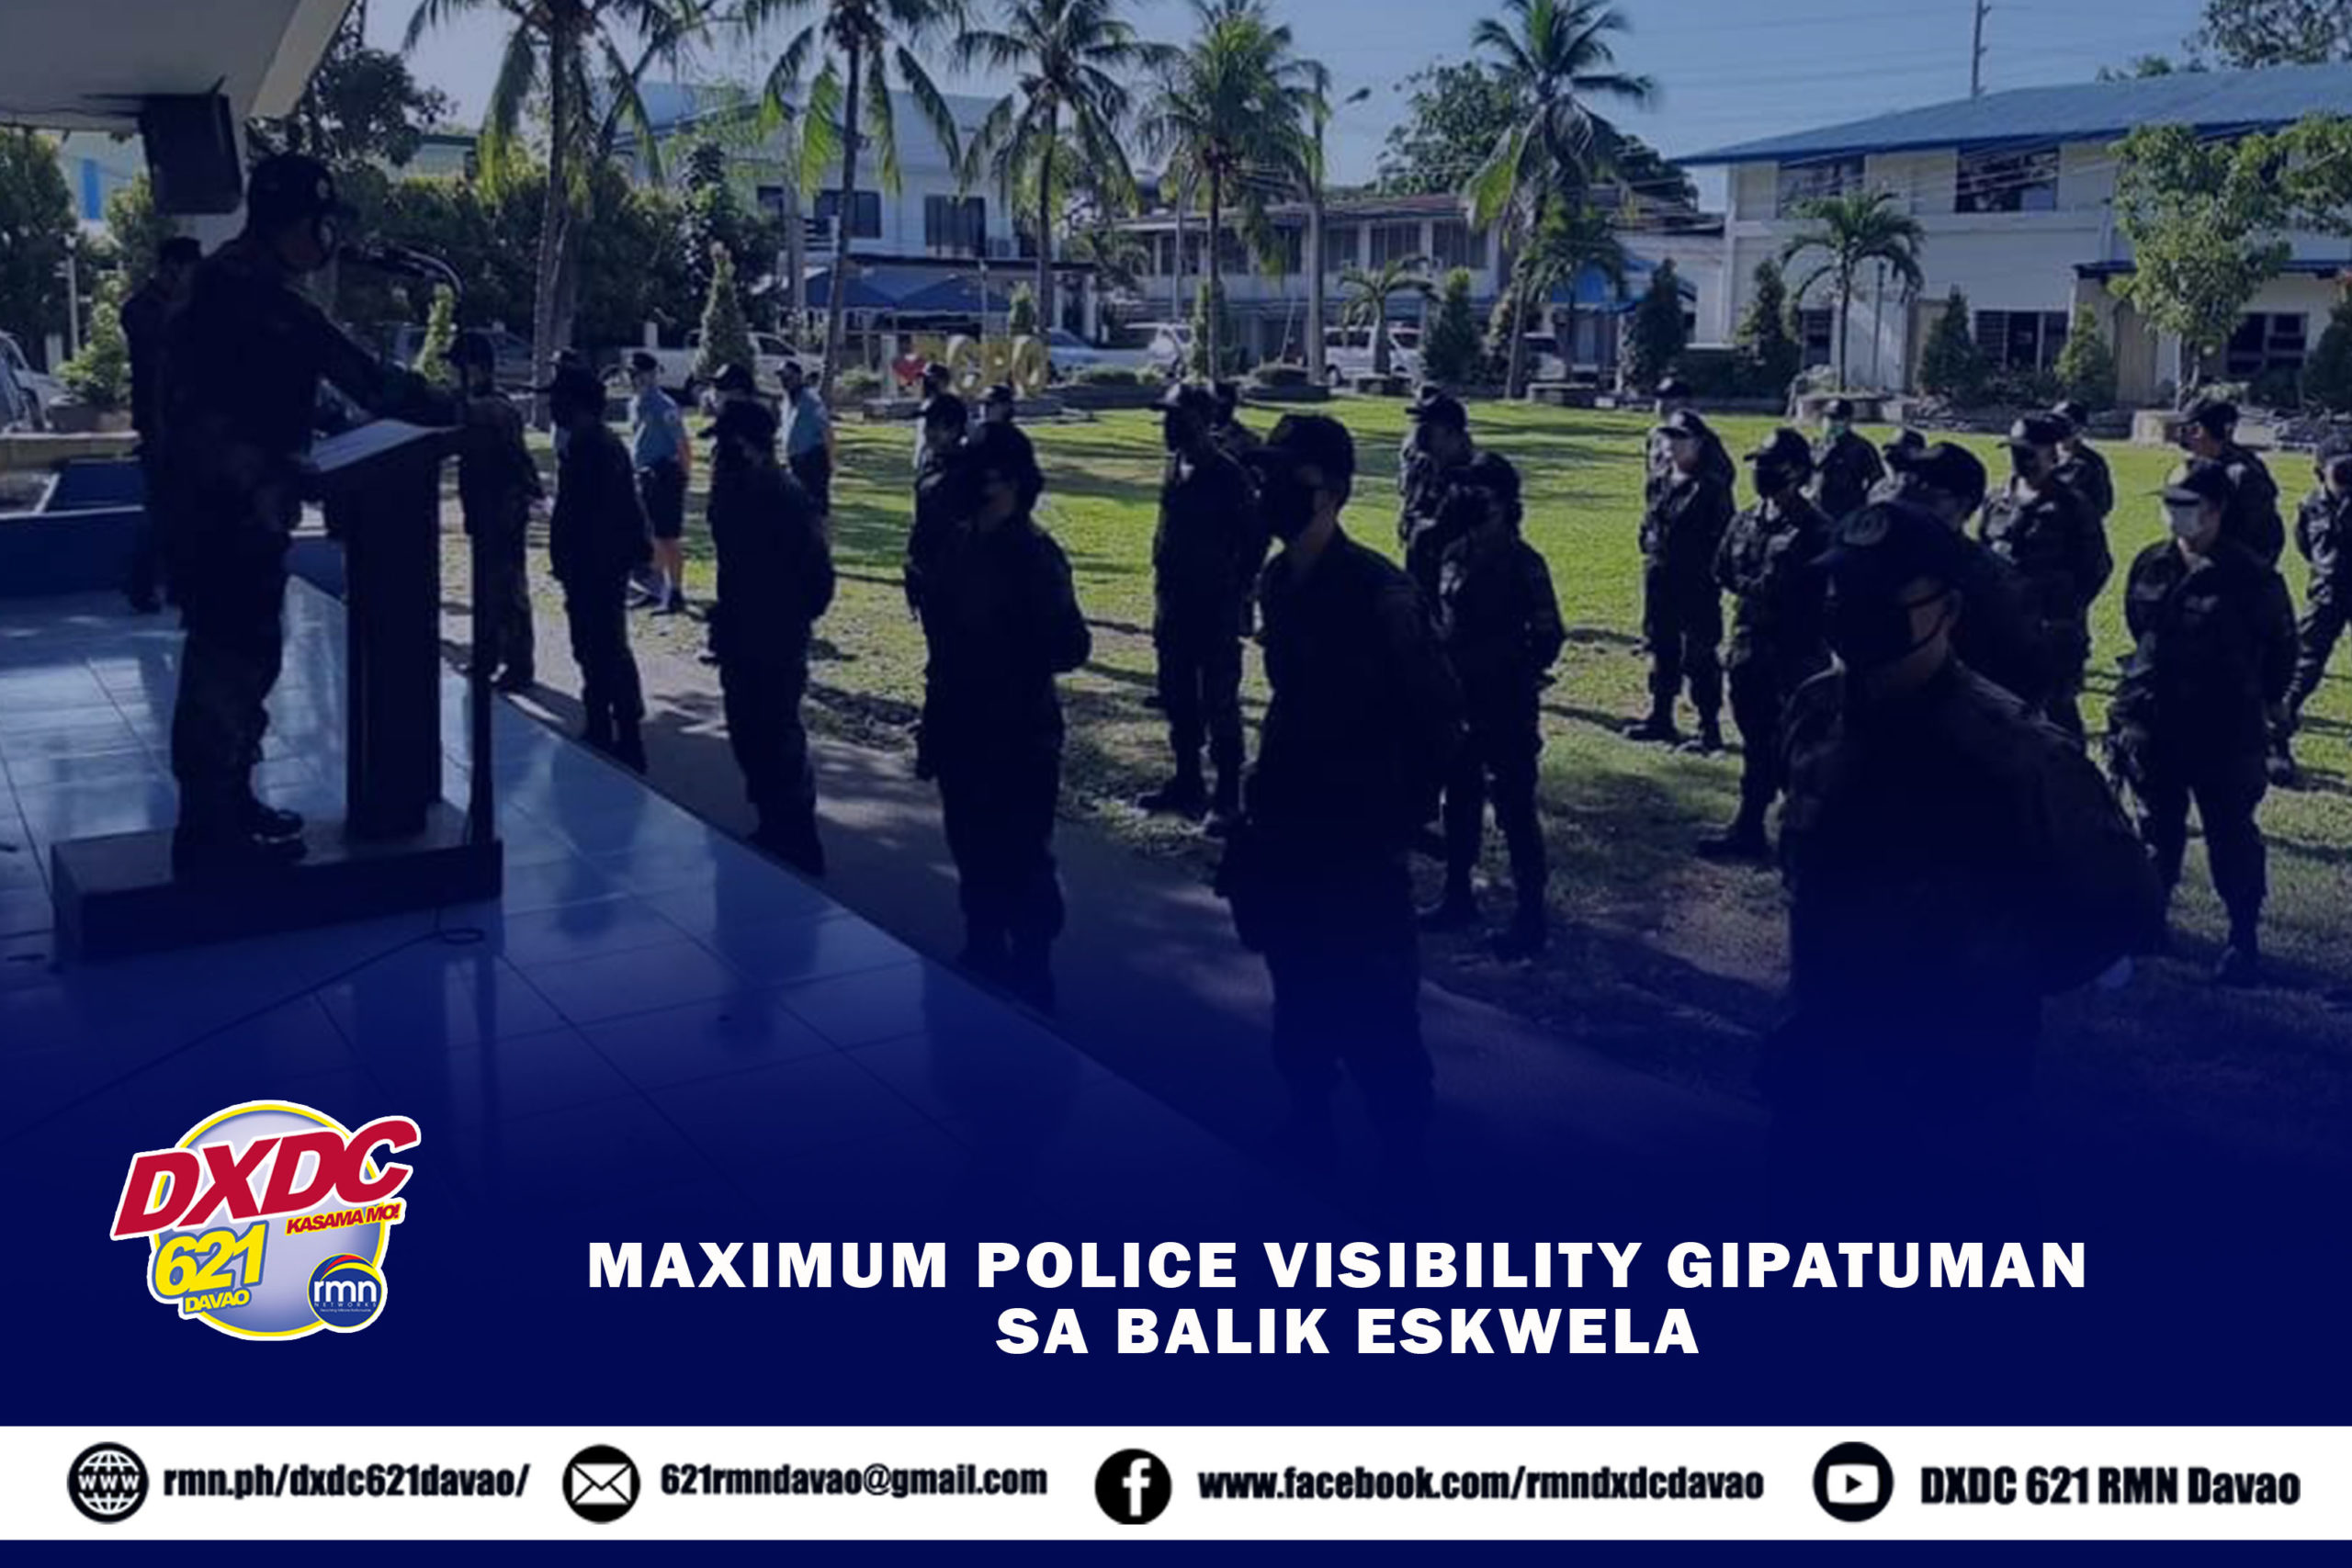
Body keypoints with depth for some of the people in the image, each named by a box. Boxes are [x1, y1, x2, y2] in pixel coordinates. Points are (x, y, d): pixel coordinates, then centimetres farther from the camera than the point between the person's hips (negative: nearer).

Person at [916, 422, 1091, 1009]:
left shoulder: (1034, 555, -16)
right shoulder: (958, 544, 3)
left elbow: (1070, 646, -23)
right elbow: (942, 633, 11)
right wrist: (933, 723, 14)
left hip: (1018, 735, -7)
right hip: (960, 727, 7)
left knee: (1020, 861, 3)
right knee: (973, 852, 19)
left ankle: (1030, 977, 19)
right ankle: (983, 956, 37)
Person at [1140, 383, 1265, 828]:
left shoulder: (1226, 476, -14)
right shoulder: (1176, 468, 9)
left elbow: (1255, 539, -11)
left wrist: (1237, 594, -9)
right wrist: (1163, 597, 14)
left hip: (1215, 613, -8)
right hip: (1175, 608, 8)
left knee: (1219, 707, -2)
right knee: (1178, 703, 16)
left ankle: (1228, 798, 5)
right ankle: (1187, 784, 29)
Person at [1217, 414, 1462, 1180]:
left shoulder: (1379, 593, -18)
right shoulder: (1277, 580, 4)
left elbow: (1438, 718, -13)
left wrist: (1403, 818, -9)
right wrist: (1266, 786, 10)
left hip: (1356, 831, -7)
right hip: (1288, 818, 7)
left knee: (1369, 1004, 0)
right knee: (1300, 988, 18)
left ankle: (1402, 1152, 17)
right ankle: (1307, 1118, 36)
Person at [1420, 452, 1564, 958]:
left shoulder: (1523, 563, -13)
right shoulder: (1456, 554, 5)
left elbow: (1548, 636, -12)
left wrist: (1517, 678, -12)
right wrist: (1444, 676, 9)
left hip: (1507, 709, -7)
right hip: (1459, 701, 7)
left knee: (1514, 810, -2)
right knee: (1460, 802, 17)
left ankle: (1530, 916, 6)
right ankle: (1458, 897, 32)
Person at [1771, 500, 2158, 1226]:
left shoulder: (2012, 749, -21)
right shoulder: (1817, 710, -3)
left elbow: (2121, 905, -10)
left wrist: (1996, 985, -7)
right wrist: (1820, 994, 11)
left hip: (1954, 1095, -5)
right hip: (1820, 1073, 6)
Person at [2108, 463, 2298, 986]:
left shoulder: (2250, 576, -14)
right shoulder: (2150, 565, 1)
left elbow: (2279, 647, -1)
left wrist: (2261, 702, 7)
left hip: (2224, 733, -5)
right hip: (2152, 725, 5)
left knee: (2231, 835, 5)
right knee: (2158, 826, 18)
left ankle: (2245, 938, 17)